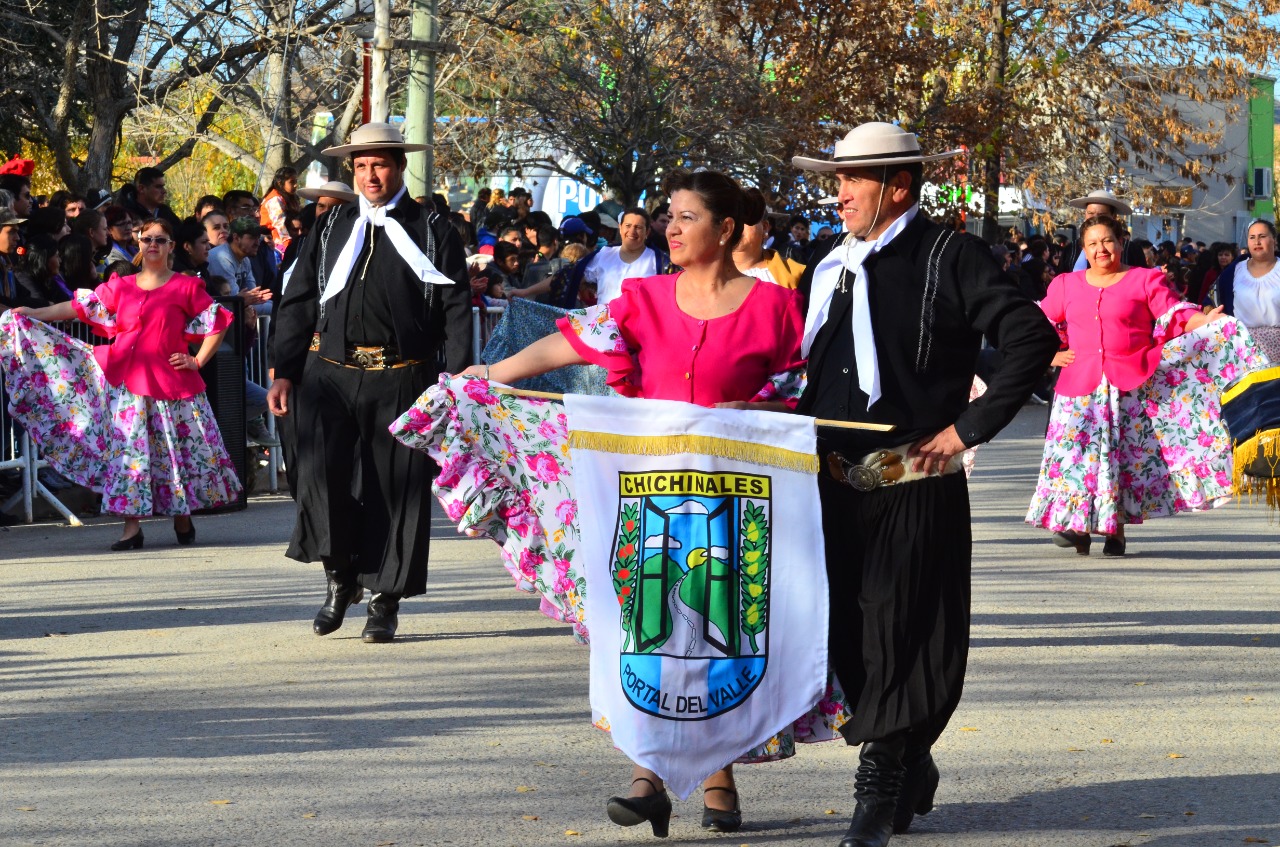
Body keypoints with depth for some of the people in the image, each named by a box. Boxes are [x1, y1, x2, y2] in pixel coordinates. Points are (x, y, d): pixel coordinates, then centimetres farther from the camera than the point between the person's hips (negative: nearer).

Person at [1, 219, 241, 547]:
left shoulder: (186, 287, 1)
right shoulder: (120, 287, 11)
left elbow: (217, 324, 3)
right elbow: (82, 307, 8)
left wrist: (197, 361, -4)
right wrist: (34, 314, 2)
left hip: (170, 380, -2)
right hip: (126, 379, 2)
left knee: (176, 449, 4)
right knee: (128, 449, -3)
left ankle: (182, 518, 21)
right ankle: (131, 527, -2)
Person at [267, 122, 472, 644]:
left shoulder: (433, 233, 7)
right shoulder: (332, 229, 13)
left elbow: (456, 311, 3)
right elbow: (297, 303, 14)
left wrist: (459, 383, -6)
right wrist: (284, 373, 5)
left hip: (401, 381, -1)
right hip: (330, 374, 1)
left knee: (396, 489, 1)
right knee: (322, 477, -13)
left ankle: (385, 601, 13)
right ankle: (341, 577, 8)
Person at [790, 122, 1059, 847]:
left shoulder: (949, 256, -5)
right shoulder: (828, 267, 15)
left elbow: (1034, 339, -12)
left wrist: (969, 426, -13)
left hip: (916, 482, -6)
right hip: (836, 481, 6)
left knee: (903, 634, -4)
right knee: (848, 635, 8)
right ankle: (912, 772, 25)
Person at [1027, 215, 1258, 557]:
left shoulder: (1145, 280, 7)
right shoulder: (1066, 285, 14)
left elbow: (1176, 314, -3)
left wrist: (1206, 321, -20)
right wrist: (1051, 354, 8)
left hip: (1132, 384, -2)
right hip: (1081, 384, 2)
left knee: (1125, 453, -4)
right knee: (1078, 450, -9)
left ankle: (1116, 530, 2)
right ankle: (1078, 526, -7)